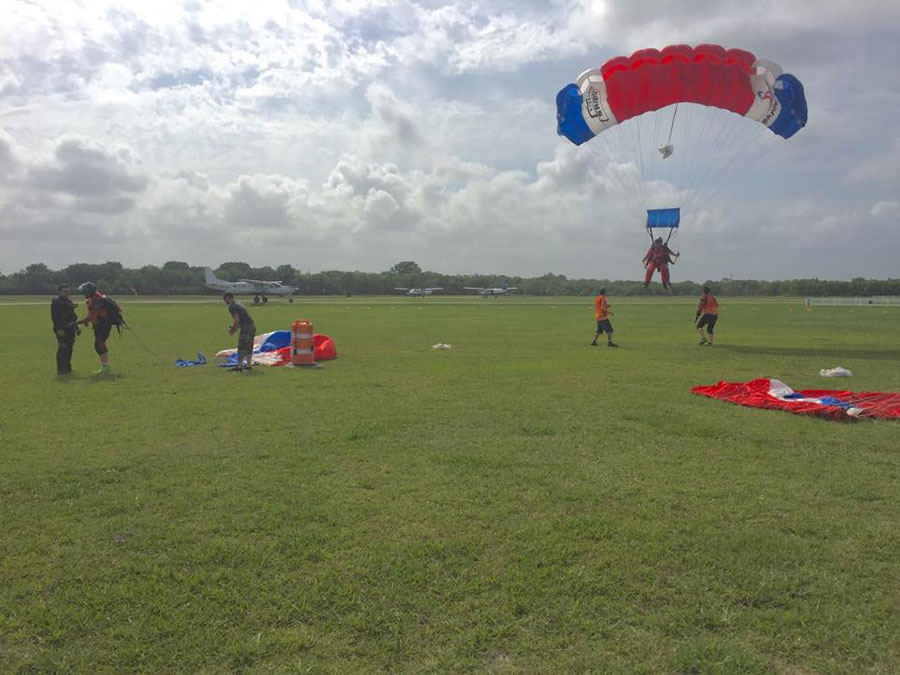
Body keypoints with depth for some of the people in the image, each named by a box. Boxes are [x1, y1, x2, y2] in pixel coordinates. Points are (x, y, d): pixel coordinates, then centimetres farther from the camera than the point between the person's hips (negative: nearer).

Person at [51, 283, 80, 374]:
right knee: (62, 349, -10)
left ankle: (67, 367, 22)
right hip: (61, 329, -8)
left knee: (69, 348, 12)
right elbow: (54, 316, -15)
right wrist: (59, 329, -22)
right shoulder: (56, 301, -7)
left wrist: (76, 327, 20)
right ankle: (60, 369, -7)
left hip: (70, 328, 8)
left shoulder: (69, 302, 18)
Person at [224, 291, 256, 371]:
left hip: (245, 327, -9)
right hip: (252, 326, 9)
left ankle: (239, 366, -3)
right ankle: (249, 365, 19)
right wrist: (233, 329, 23)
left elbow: (237, 320, -15)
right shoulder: (238, 304, 22)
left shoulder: (231, 307, -7)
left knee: (241, 347, -4)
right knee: (249, 347, 14)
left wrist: (232, 330, 0)